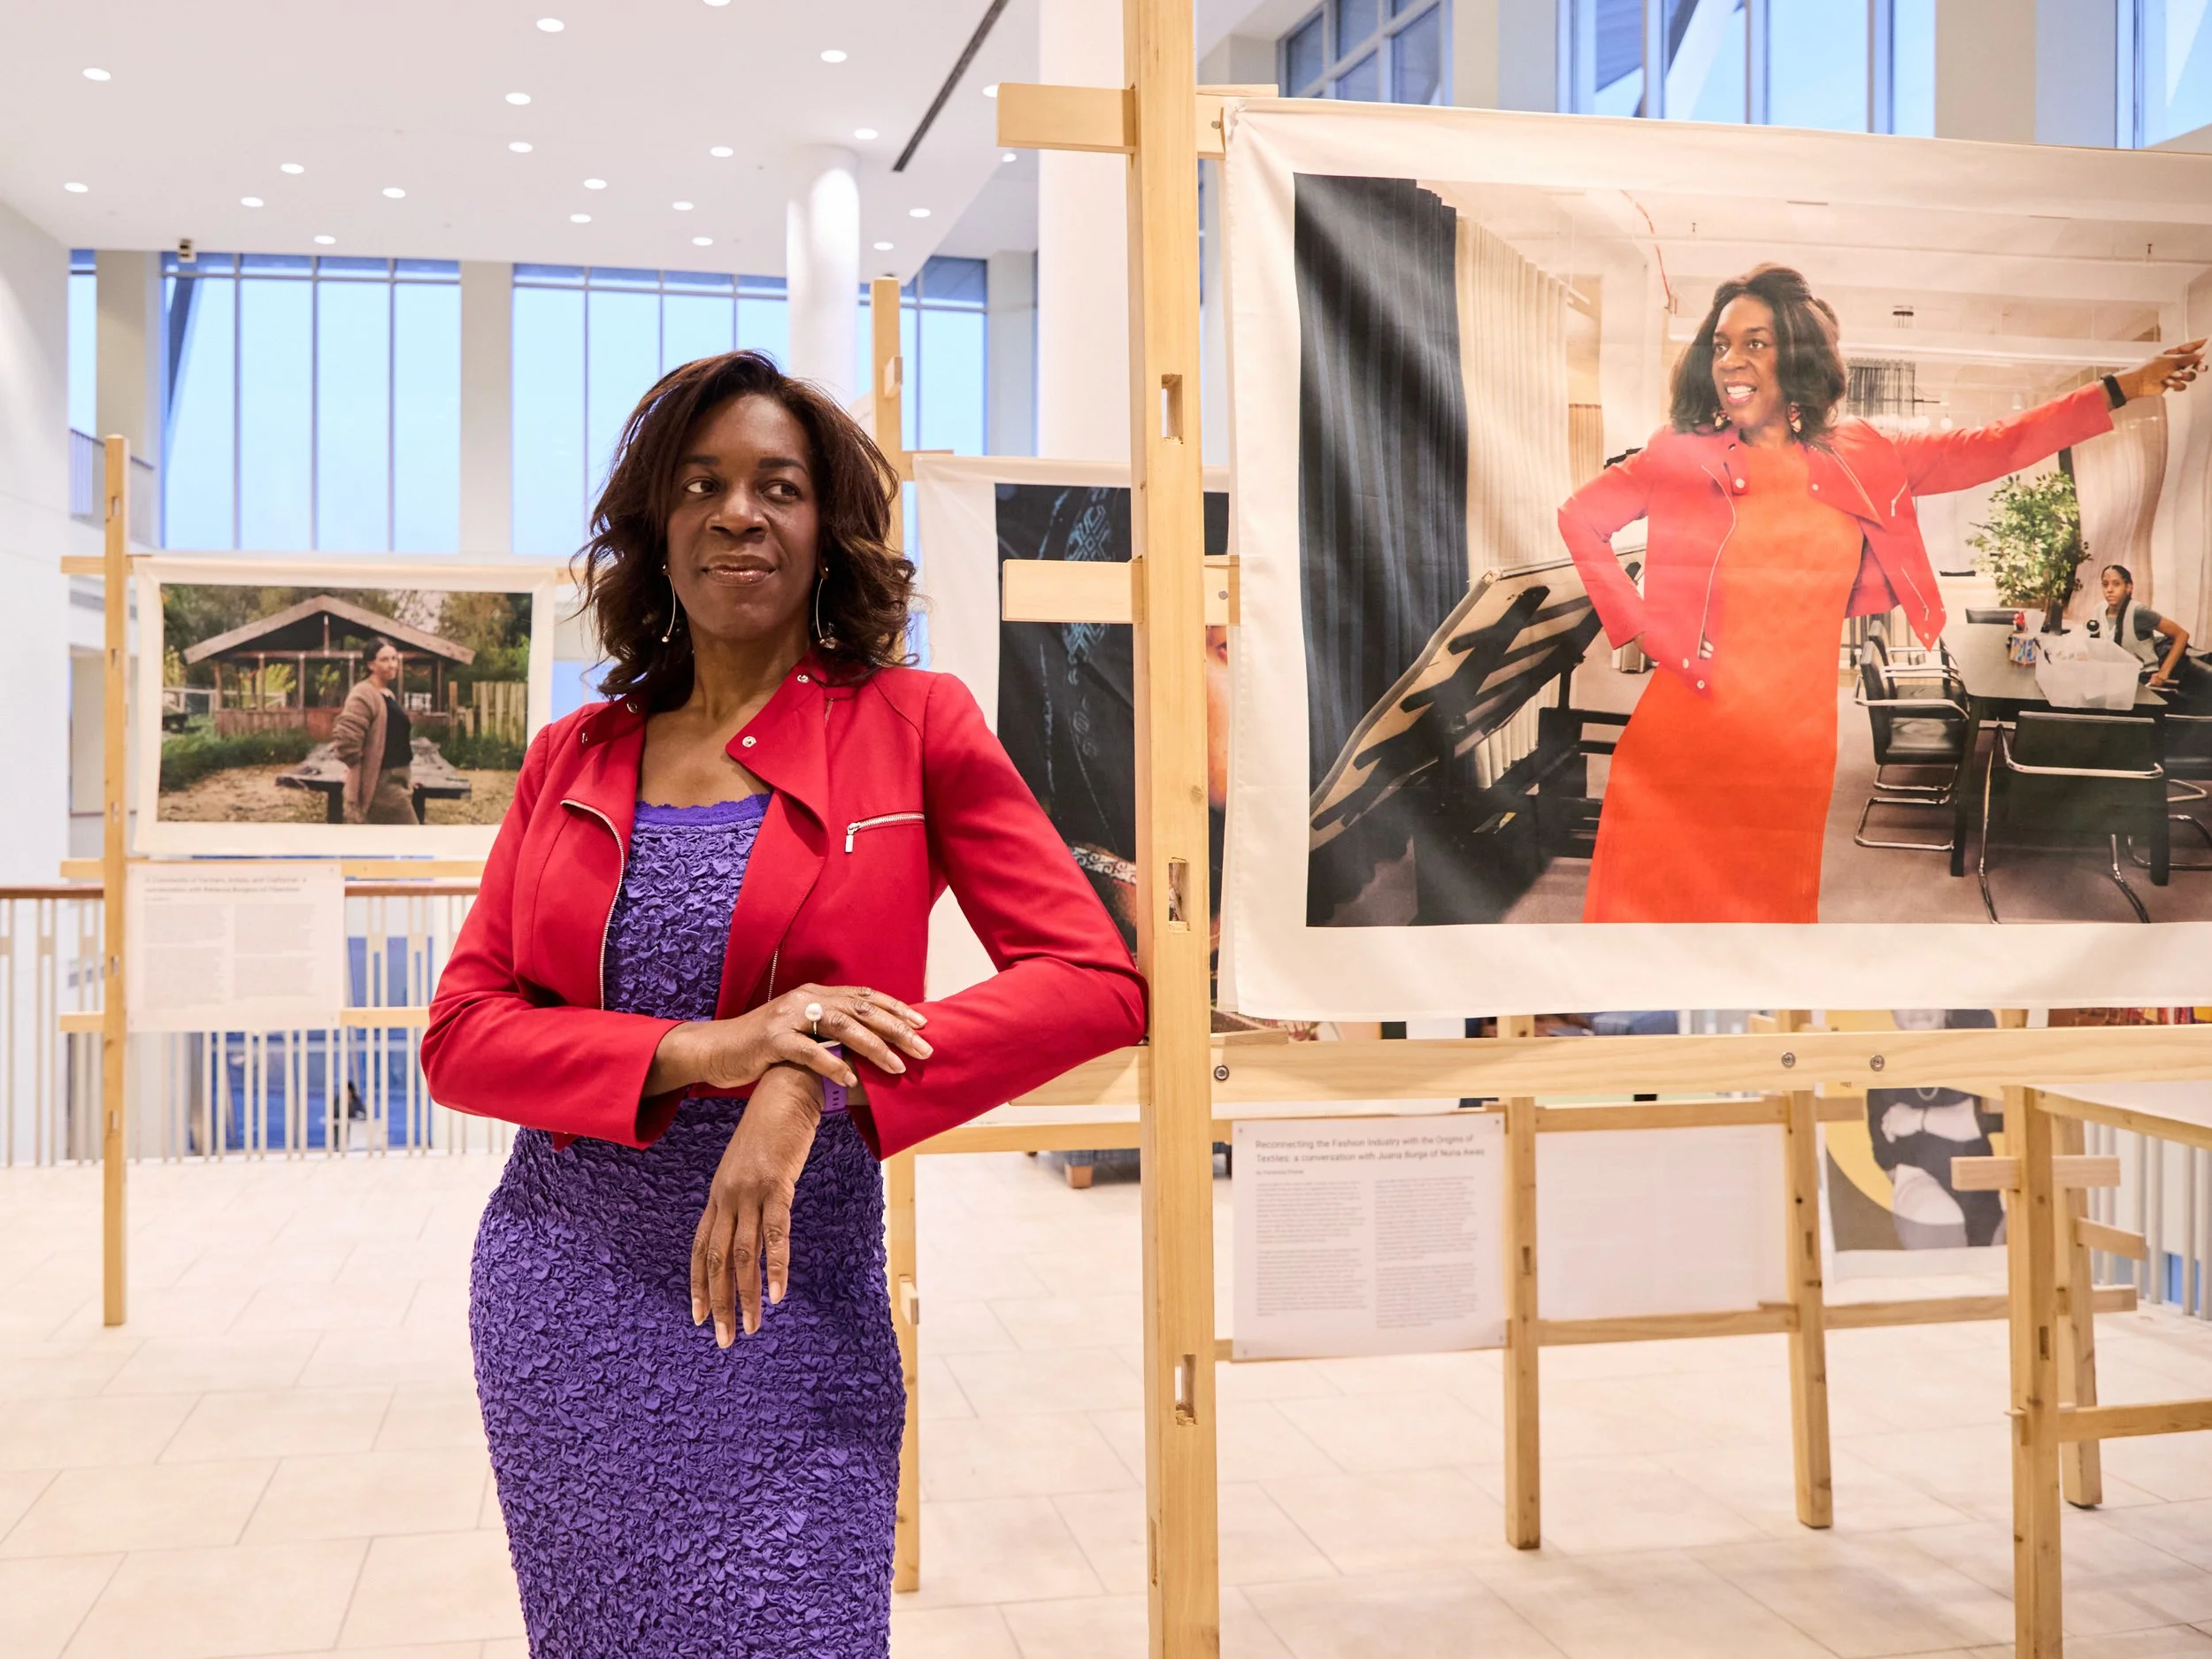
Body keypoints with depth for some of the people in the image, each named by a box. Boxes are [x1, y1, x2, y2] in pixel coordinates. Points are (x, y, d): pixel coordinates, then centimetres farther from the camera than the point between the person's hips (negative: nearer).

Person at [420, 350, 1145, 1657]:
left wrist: (818, 1084, -22)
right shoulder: (573, 759, 6)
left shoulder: (914, 726, -3)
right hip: (557, 1300, 3)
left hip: (785, 1299, -3)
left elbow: (1101, 984, -11)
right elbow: (460, 1036, -1)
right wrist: (696, 1052, -19)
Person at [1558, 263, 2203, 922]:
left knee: (1774, 909, 9)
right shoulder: (1683, 454, 1)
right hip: (1685, 736, -2)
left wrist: (2120, 390, 14)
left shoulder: (1858, 457, 8)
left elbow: (1986, 451, 14)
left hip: (1796, 744, 2)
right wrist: (1635, 622, -1)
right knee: (1658, 904, 0)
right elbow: (1579, 517, 7)